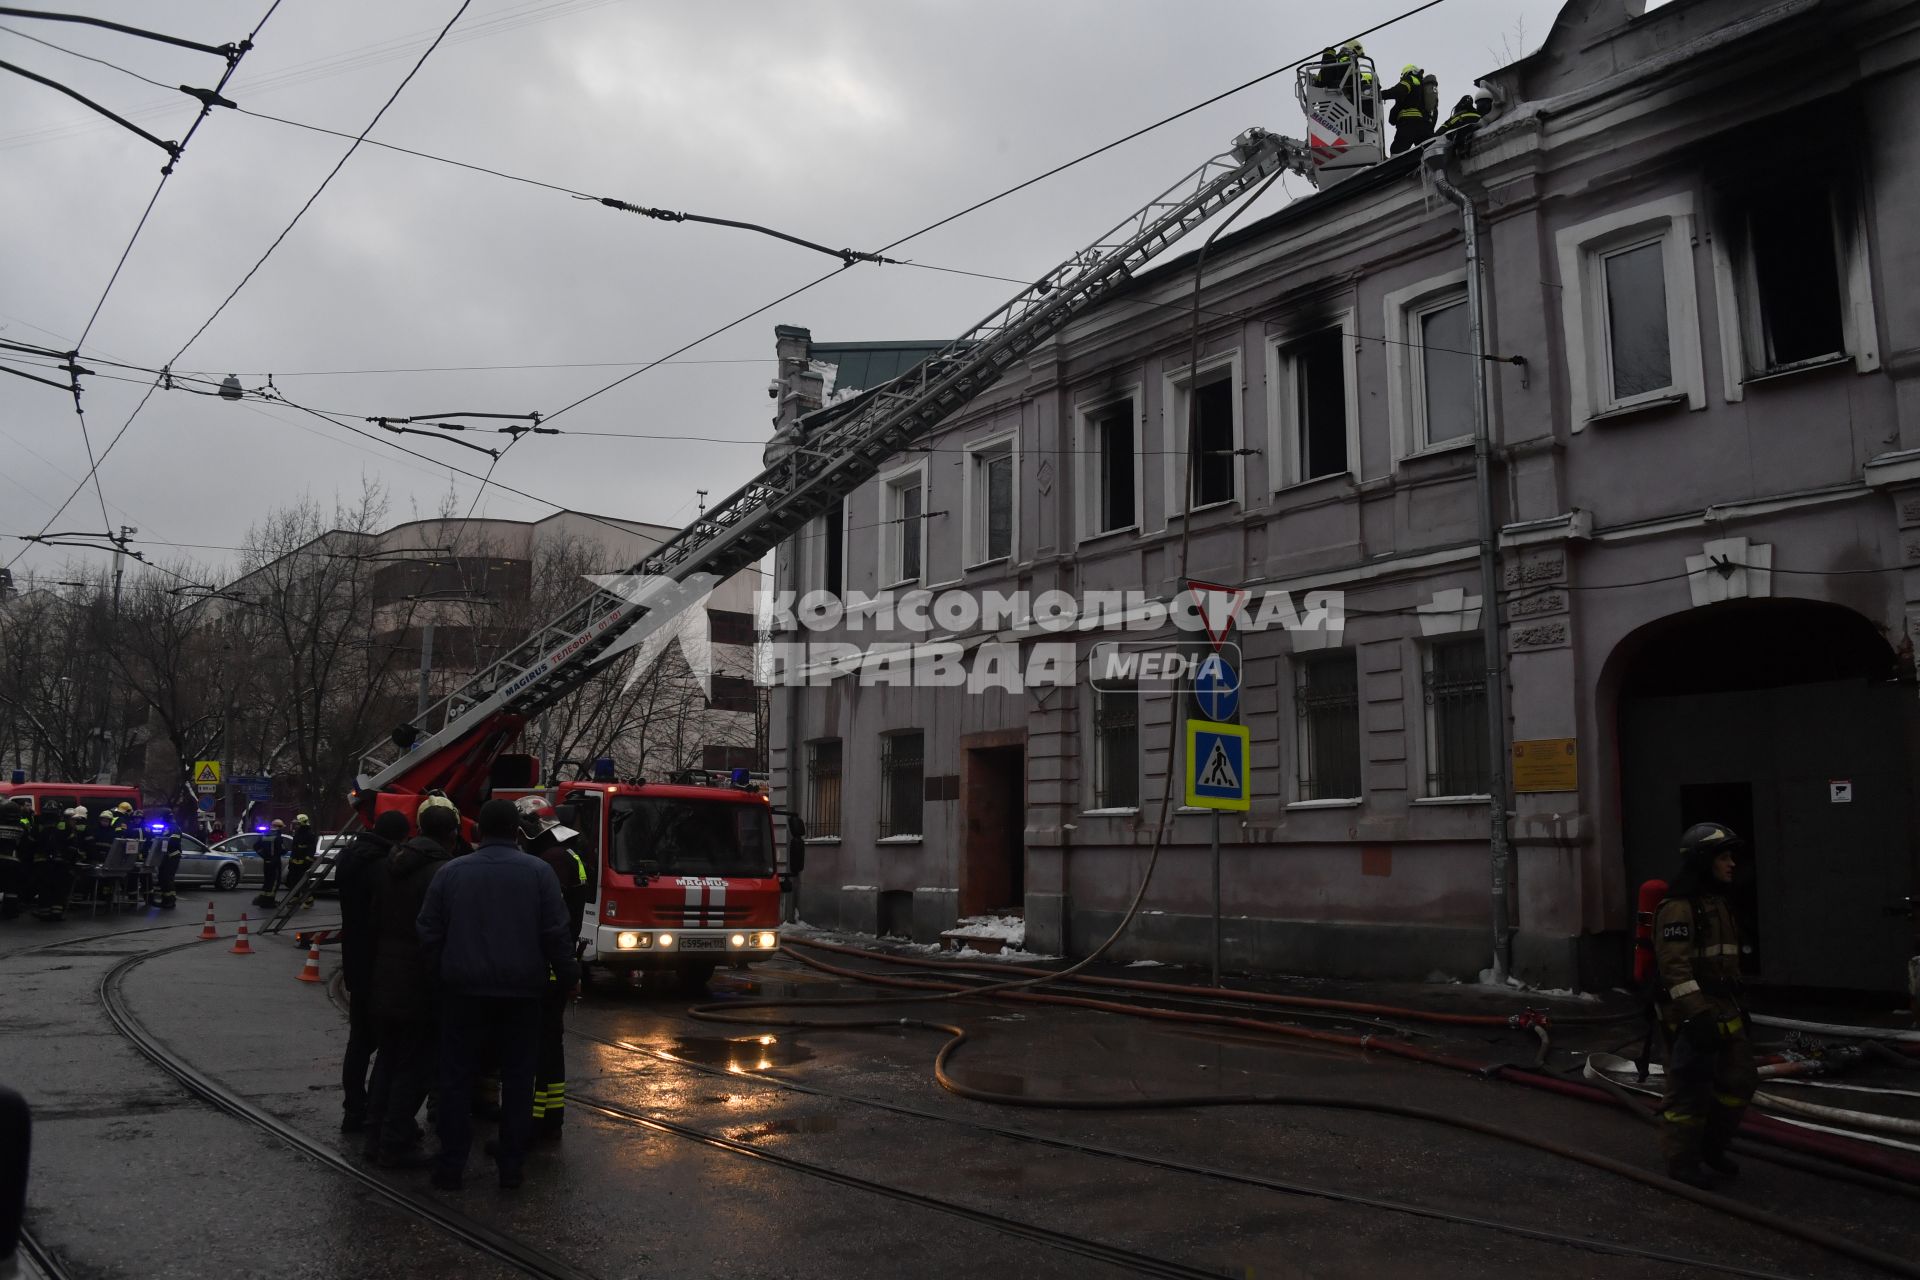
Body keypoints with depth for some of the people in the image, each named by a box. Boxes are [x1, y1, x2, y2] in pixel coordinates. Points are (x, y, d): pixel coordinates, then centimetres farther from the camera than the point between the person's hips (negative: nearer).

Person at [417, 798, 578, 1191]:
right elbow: (556, 934, -7)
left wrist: (442, 972, 16)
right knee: (518, 1077, 9)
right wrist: (568, 978, 4)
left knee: (457, 1076, 9)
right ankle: (511, 1166, 11)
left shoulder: (451, 872, 0)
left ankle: (451, 1166, 10)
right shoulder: (538, 872, -5)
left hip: (464, 989, 1)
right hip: (522, 992, 0)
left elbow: (429, 931, 3)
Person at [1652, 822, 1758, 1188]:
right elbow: (1675, 966, -24)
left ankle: (1711, 1145, 28)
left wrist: (1737, 1005, 24)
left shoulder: (1717, 902, 15)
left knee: (1738, 1080, 12)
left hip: (1722, 1010, 10)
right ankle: (1681, 1161, 10)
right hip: (1690, 1012, -10)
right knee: (1689, 1089, -2)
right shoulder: (1678, 907, -17)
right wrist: (1696, 1015, -29)